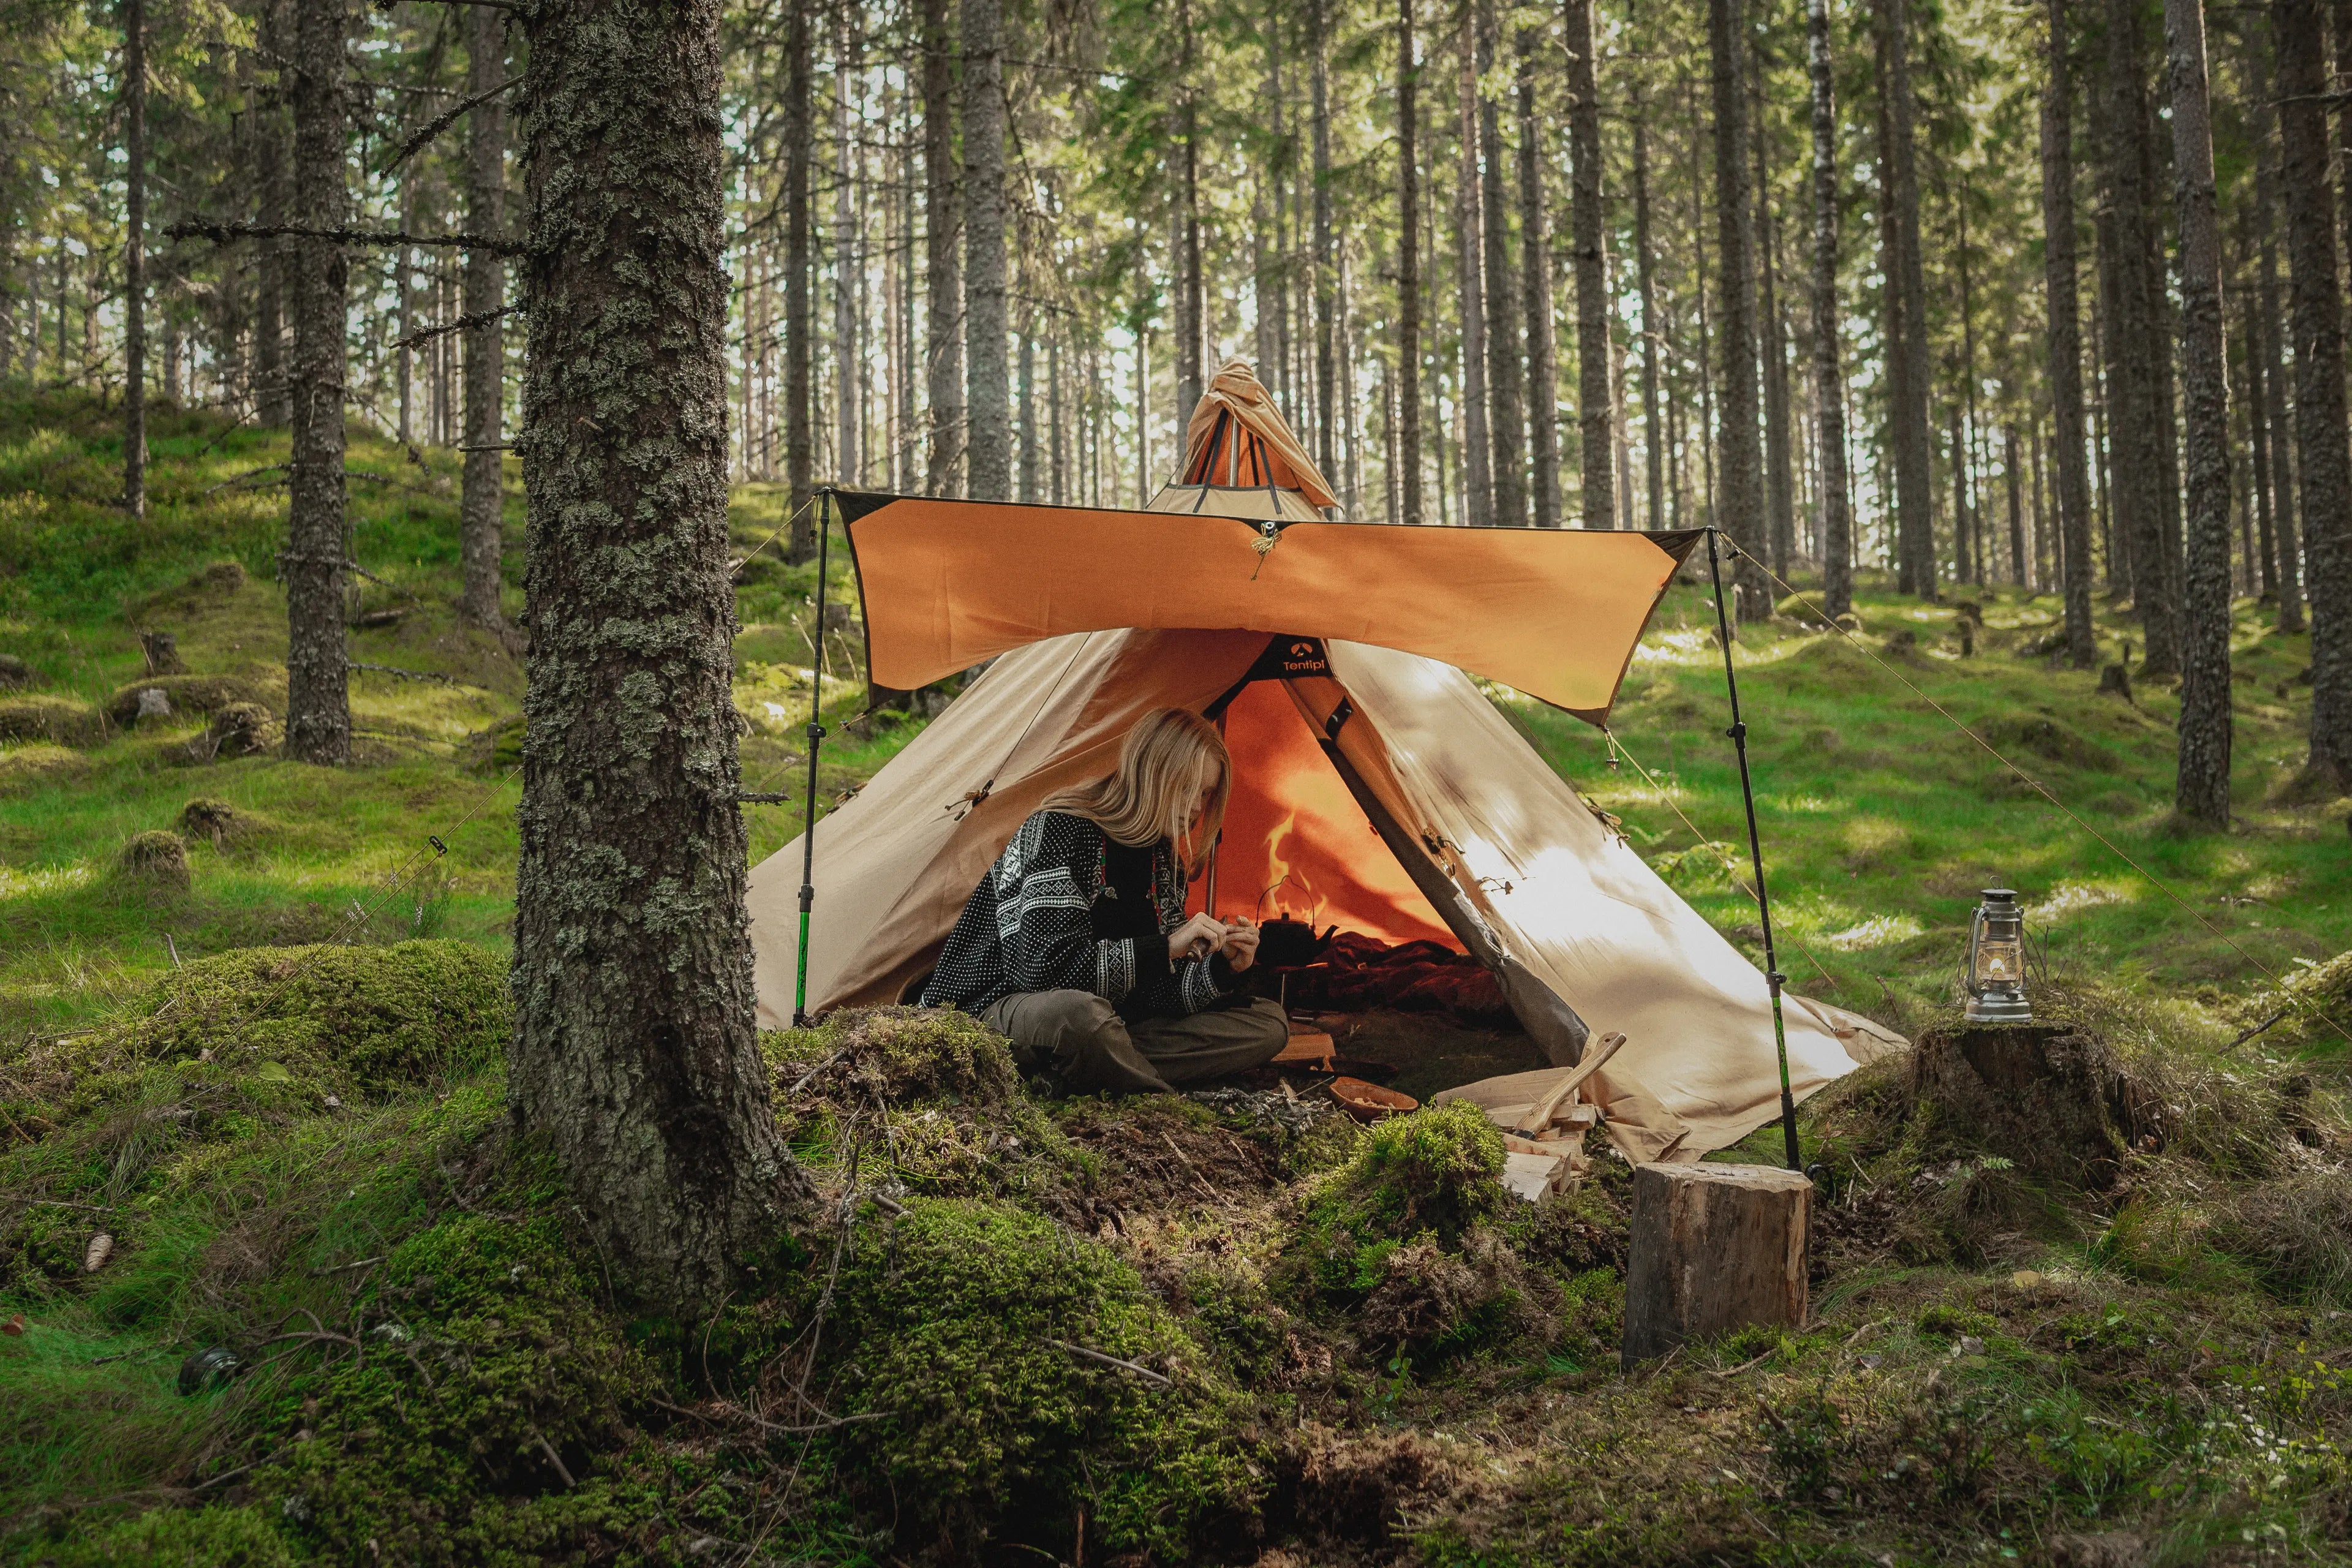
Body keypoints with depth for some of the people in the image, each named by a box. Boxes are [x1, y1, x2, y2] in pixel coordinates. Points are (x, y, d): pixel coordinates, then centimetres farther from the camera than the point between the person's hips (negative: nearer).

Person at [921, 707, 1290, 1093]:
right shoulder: (1060, 830, -17)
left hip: (1111, 1015, 9)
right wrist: (1166, 947, -26)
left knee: (1268, 1024, -3)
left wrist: (1222, 969, -14)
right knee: (1079, 1015, -45)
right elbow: (1048, 966, -26)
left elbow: (1153, 987, 6)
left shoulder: (1164, 860, 7)